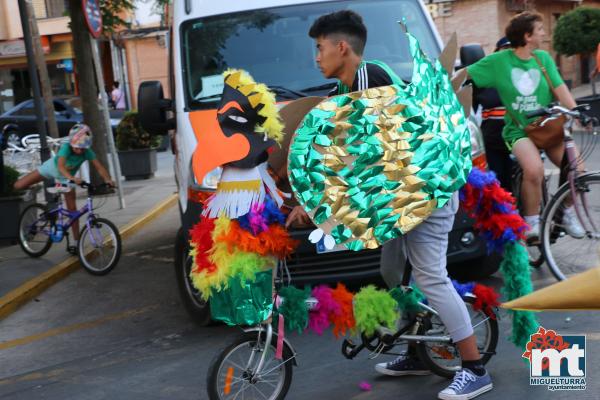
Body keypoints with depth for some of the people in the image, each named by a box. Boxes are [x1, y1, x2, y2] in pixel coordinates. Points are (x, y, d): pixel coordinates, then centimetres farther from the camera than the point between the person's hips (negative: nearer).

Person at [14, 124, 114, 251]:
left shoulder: (87, 152, -31)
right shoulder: (66, 147, -38)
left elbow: (100, 167, -38)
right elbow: (61, 166, -52)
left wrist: (107, 179, -59)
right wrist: (72, 178, -70)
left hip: (66, 177, 1)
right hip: (52, 167, -1)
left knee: (72, 209, -5)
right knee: (18, 186, -6)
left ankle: (76, 242, 3)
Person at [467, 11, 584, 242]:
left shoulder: (543, 58, 6)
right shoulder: (498, 61, -3)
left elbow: (560, 89, -1)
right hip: (518, 129, -4)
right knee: (534, 169, -31)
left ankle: (567, 214, 9)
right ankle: (532, 222, -8)